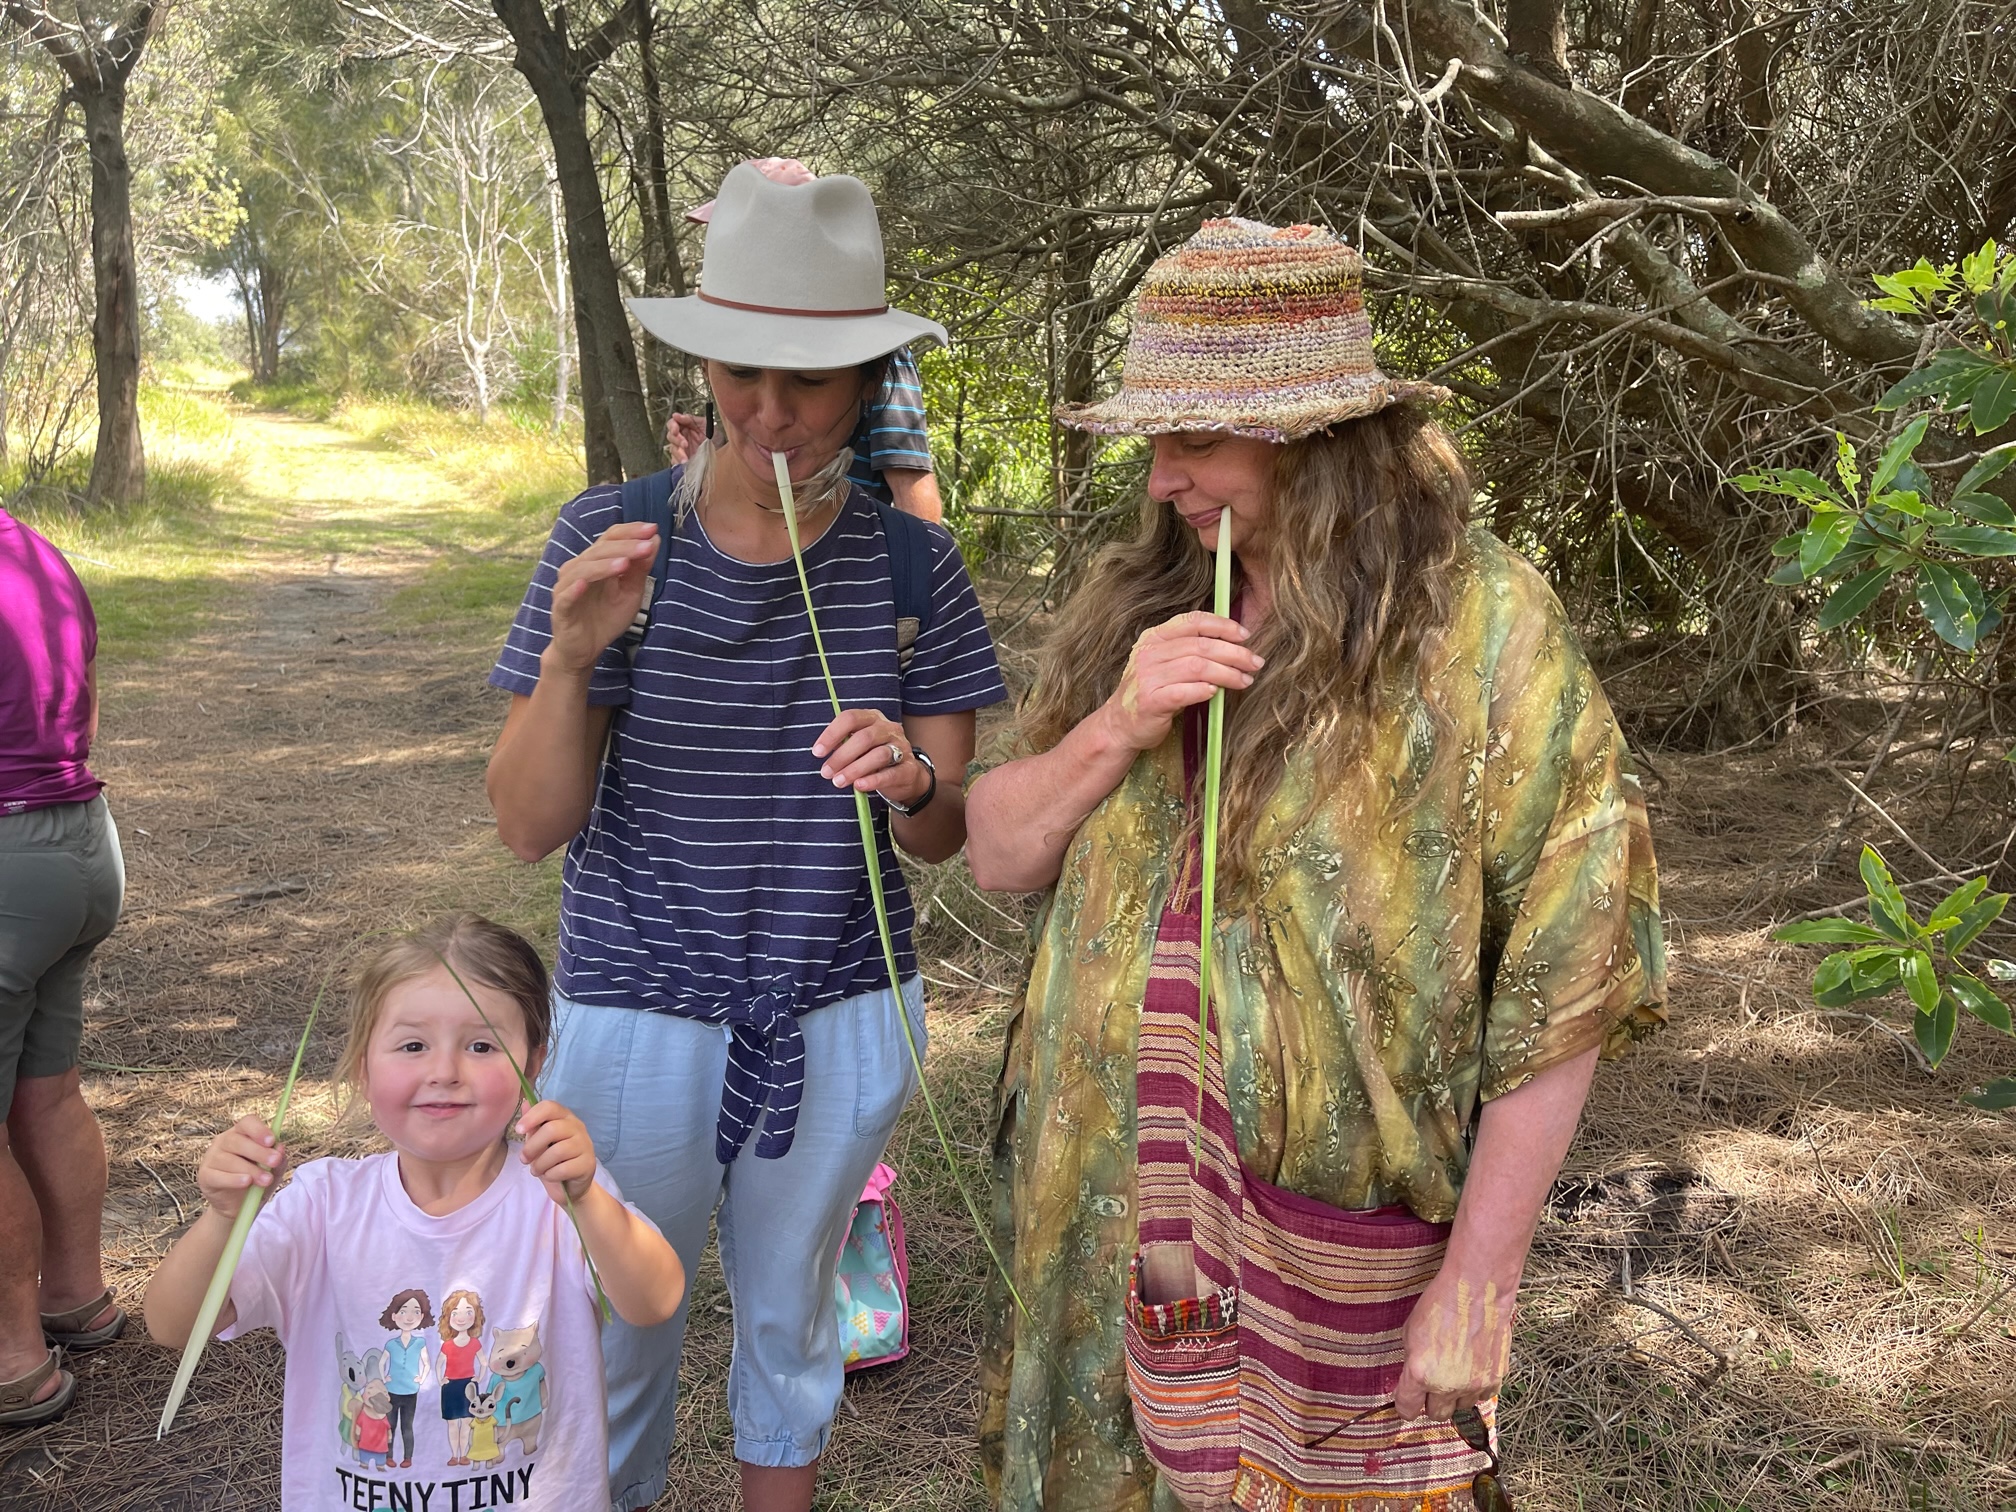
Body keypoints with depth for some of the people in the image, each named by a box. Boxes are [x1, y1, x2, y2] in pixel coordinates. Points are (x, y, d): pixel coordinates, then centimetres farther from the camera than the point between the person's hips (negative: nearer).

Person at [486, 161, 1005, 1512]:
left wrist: (906, 780, -25)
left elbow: (948, 835, -2)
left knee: (788, 1317, 22)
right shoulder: (615, 539, -12)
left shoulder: (911, 561, -7)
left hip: (841, 1020, 2)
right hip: (641, 1011, -1)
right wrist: (570, 658, -28)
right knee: (621, 1333, 16)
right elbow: (530, 827, -11)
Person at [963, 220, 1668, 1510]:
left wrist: (1481, 1280, -11)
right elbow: (998, 853, 3)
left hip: (1331, 1236, -4)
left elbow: (1559, 980, -11)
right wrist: (1114, 731, -16)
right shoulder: (1132, 602, 2)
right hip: (1102, 1210, 5)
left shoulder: (1482, 624, -12)